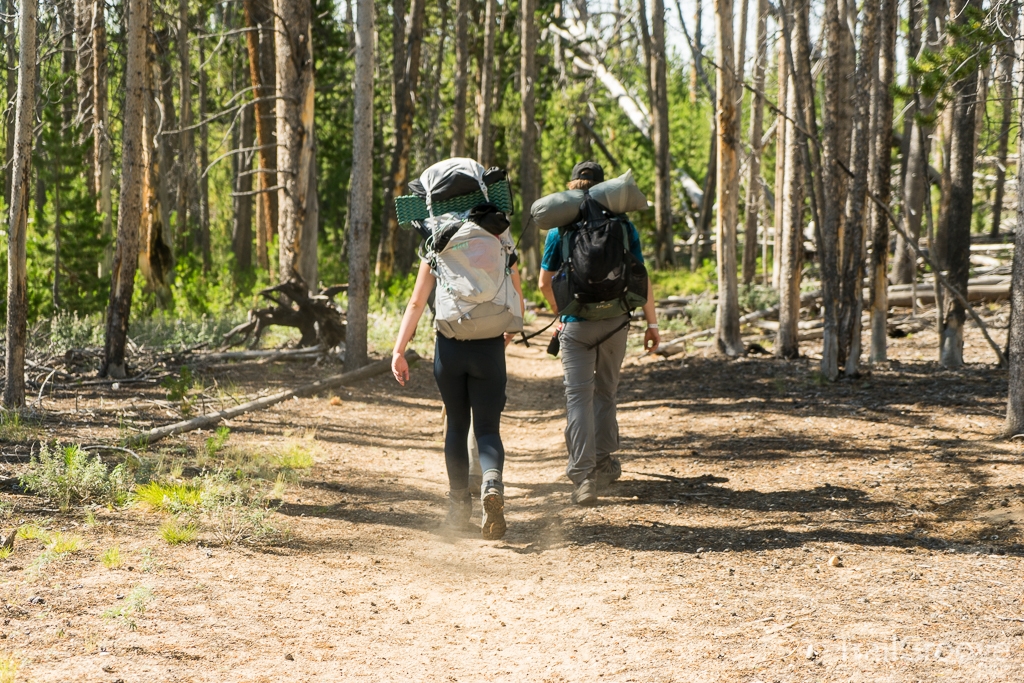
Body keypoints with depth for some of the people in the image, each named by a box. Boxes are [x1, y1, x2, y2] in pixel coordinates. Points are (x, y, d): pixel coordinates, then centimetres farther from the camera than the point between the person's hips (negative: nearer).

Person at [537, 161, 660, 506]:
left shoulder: (560, 227, 1)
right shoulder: (622, 224, 1)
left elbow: (544, 283, 7)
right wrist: (652, 323, 6)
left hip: (576, 323, -1)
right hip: (615, 320, 2)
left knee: (579, 396, -3)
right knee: (605, 391, 20)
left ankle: (583, 475, -14)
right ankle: (604, 461, 24)